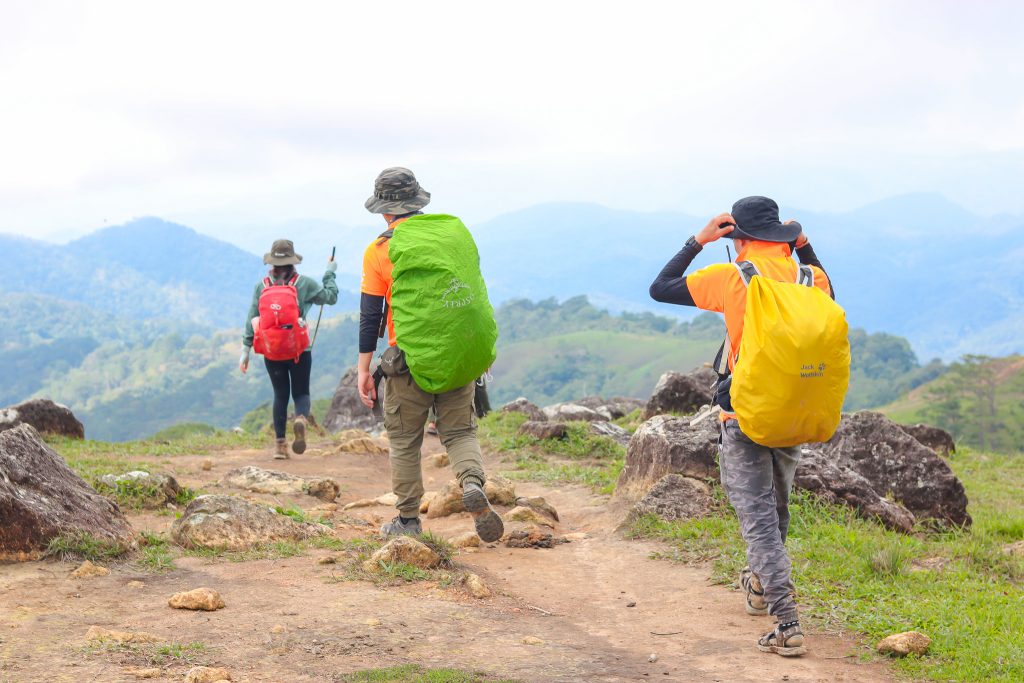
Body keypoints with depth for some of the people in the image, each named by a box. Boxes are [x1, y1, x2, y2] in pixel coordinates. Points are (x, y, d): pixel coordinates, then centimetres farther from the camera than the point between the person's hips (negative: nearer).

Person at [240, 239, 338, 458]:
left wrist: (246, 349, 5)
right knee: (301, 392, 10)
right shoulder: (304, 283, -4)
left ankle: (280, 443, 8)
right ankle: (301, 418, -23)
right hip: (299, 350, -2)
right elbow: (331, 297, 8)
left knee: (280, 394, 13)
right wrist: (330, 273, 23)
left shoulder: (261, 285, 2)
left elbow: (252, 319, 1)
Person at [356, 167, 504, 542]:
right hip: (457, 356, 3)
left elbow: (370, 316, -6)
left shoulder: (379, 251, -5)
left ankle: (408, 519, 15)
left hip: (408, 358, -2)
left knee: (405, 441, 10)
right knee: (460, 431, 10)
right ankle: (473, 483, -18)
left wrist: (363, 369, -1)